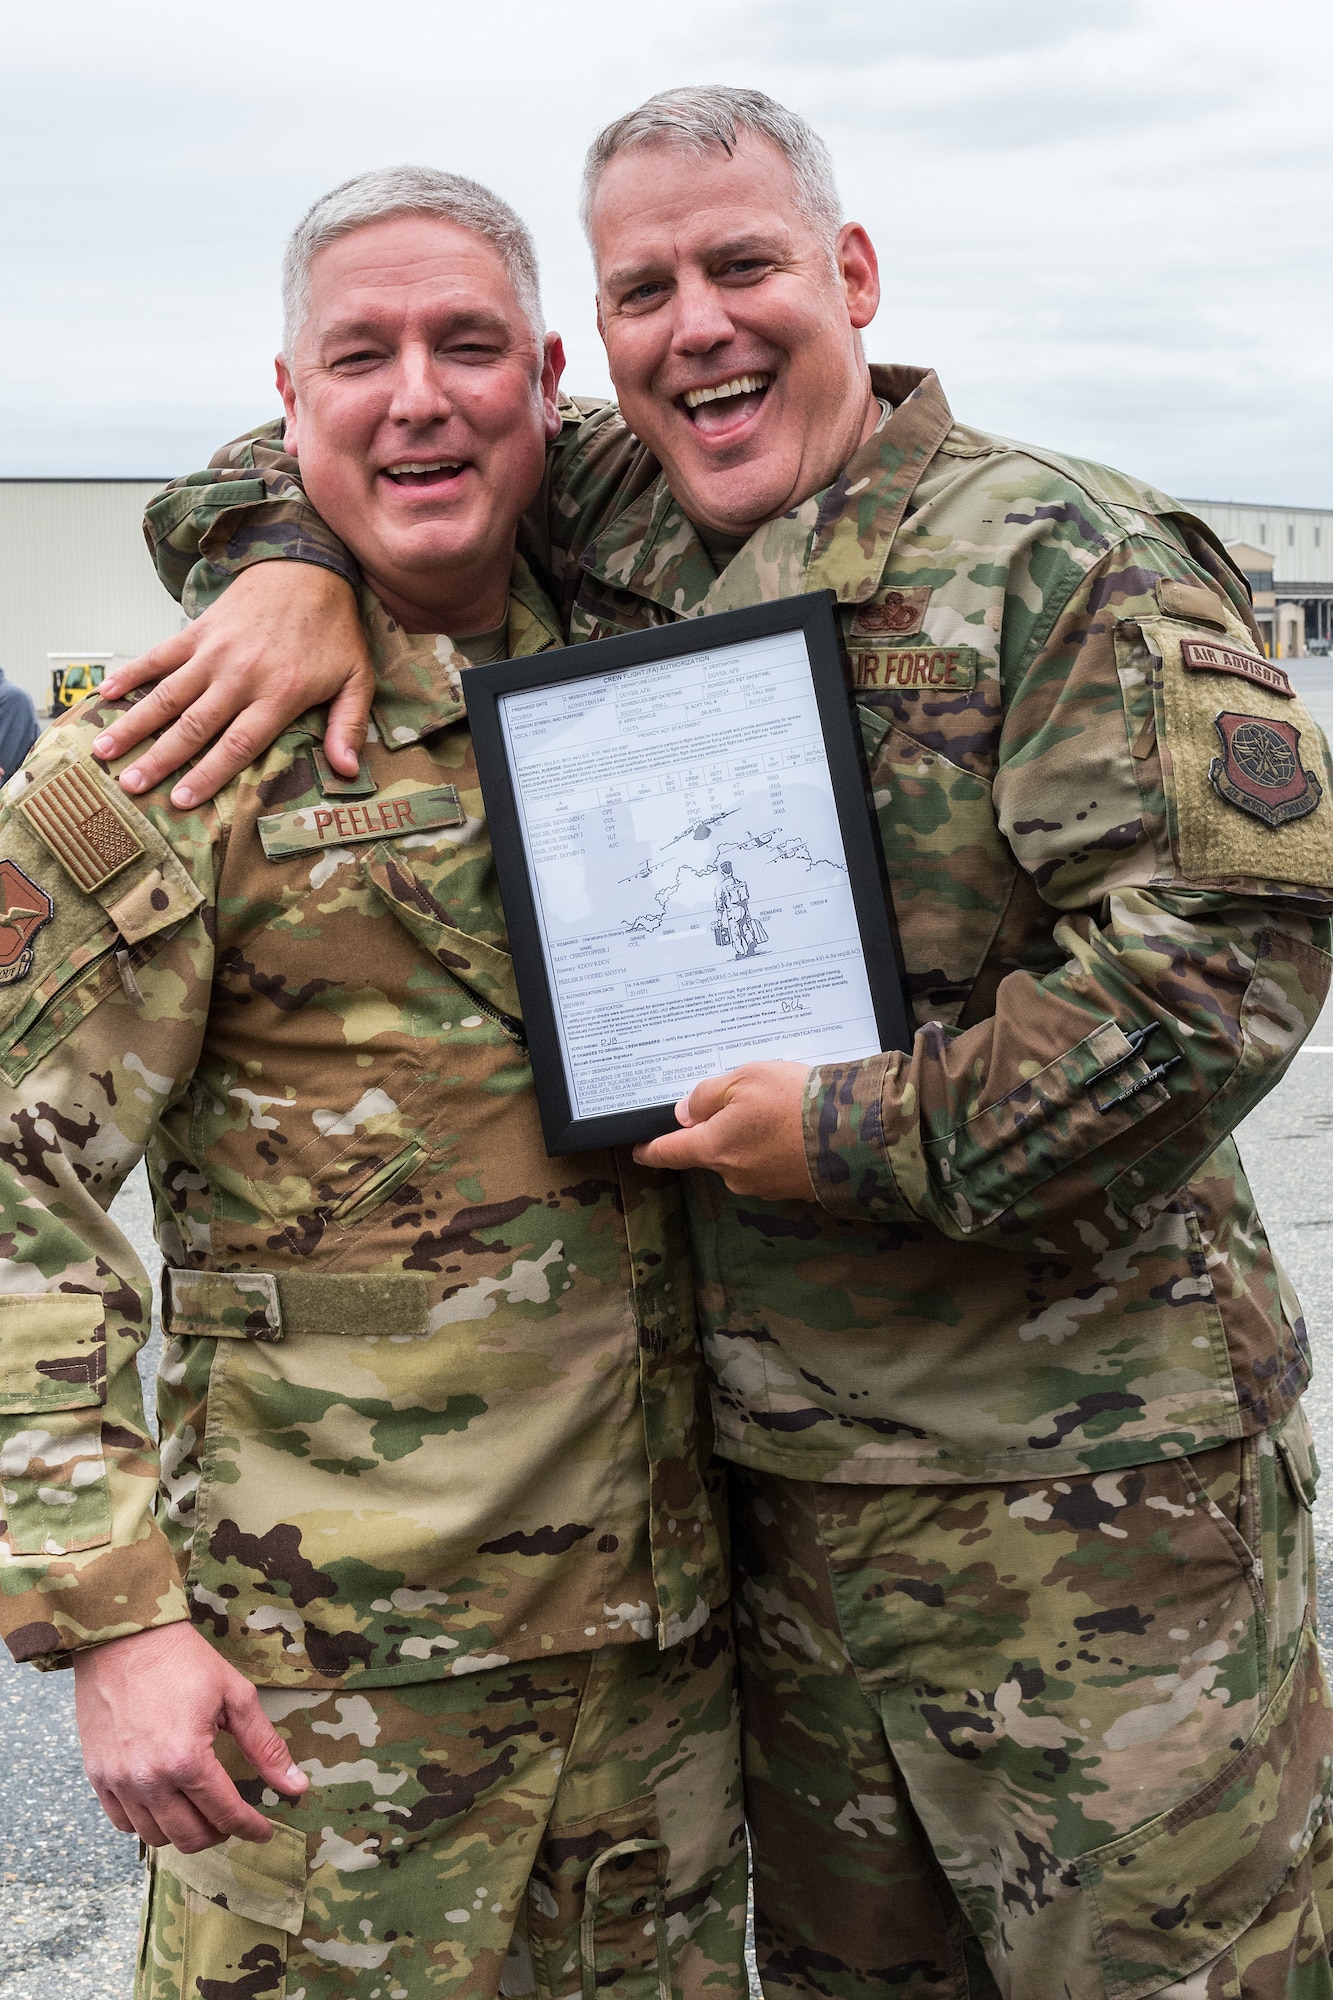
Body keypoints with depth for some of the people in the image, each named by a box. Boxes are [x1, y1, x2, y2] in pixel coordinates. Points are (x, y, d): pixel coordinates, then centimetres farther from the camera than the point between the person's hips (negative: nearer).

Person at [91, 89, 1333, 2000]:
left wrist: (873, 1135, -18)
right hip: (776, 1465, 6)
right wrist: (296, 566, -5)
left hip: (1078, 1476, -5)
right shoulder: (612, 538, 7)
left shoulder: (1061, 557, -12)